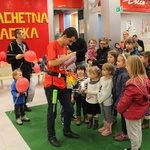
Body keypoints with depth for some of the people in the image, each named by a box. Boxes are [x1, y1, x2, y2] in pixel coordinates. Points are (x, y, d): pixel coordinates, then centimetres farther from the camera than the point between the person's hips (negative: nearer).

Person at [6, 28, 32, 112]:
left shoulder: (25, 44, 11)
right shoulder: (12, 45, -10)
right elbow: (8, 59, -12)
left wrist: (30, 70, 16)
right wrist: (16, 57, -31)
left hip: (26, 71, 6)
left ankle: (24, 104, 23)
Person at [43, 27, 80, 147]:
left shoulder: (65, 47, 12)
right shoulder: (52, 45, -12)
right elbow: (51, 63, -26)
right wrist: (68, 56, -22)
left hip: (62, 82, 8)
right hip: (51, 83, -8)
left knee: (69, 109, 13)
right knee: (52, 111, 3)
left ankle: (67, 131, 33)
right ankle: (51, 136, 20)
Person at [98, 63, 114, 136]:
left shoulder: (110, 81, -19)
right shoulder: (101, 78, 3)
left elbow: (108, 93, -19)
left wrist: (101, 99, -13)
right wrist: (99, 98, 1)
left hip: (107, 101, -7)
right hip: (101, 100, 7)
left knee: (108, 115, 7)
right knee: (104, 114, 21)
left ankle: (109, 129, 22)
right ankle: (105, 126, 38)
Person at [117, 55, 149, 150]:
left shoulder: (133, 84, -33)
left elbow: (125, 100, -23)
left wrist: (119, 109, -5)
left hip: (132, 112, -9)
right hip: (140, 110, 9)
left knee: (133, 133, 10)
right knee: (138, 130, 25)